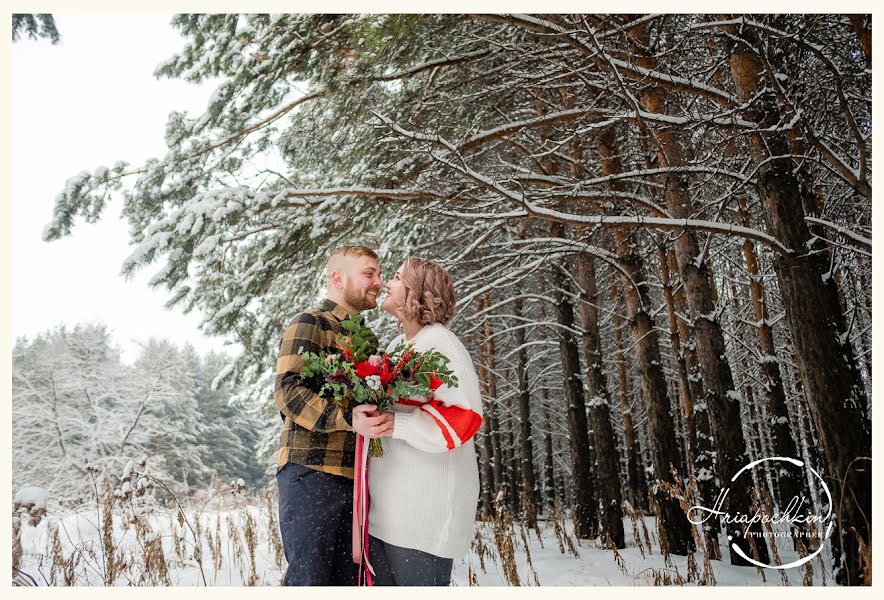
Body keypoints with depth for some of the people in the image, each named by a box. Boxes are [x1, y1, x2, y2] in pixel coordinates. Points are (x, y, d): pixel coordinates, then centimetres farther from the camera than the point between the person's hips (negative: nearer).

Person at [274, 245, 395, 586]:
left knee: (347, 579, 11)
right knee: (310, 577, -4)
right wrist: (348, 419, -31)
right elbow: (288, 391, -17)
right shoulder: (309, 324, -4)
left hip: (355, 476, 8)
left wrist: (382, 421, 6)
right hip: (311, 471, -8)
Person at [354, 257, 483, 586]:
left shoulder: (440, 343, -11)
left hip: (426, 505, -8)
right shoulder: (396, 345, 14)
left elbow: (463, 418, -20)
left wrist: (390, 423, -24)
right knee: (382, 582, 15)